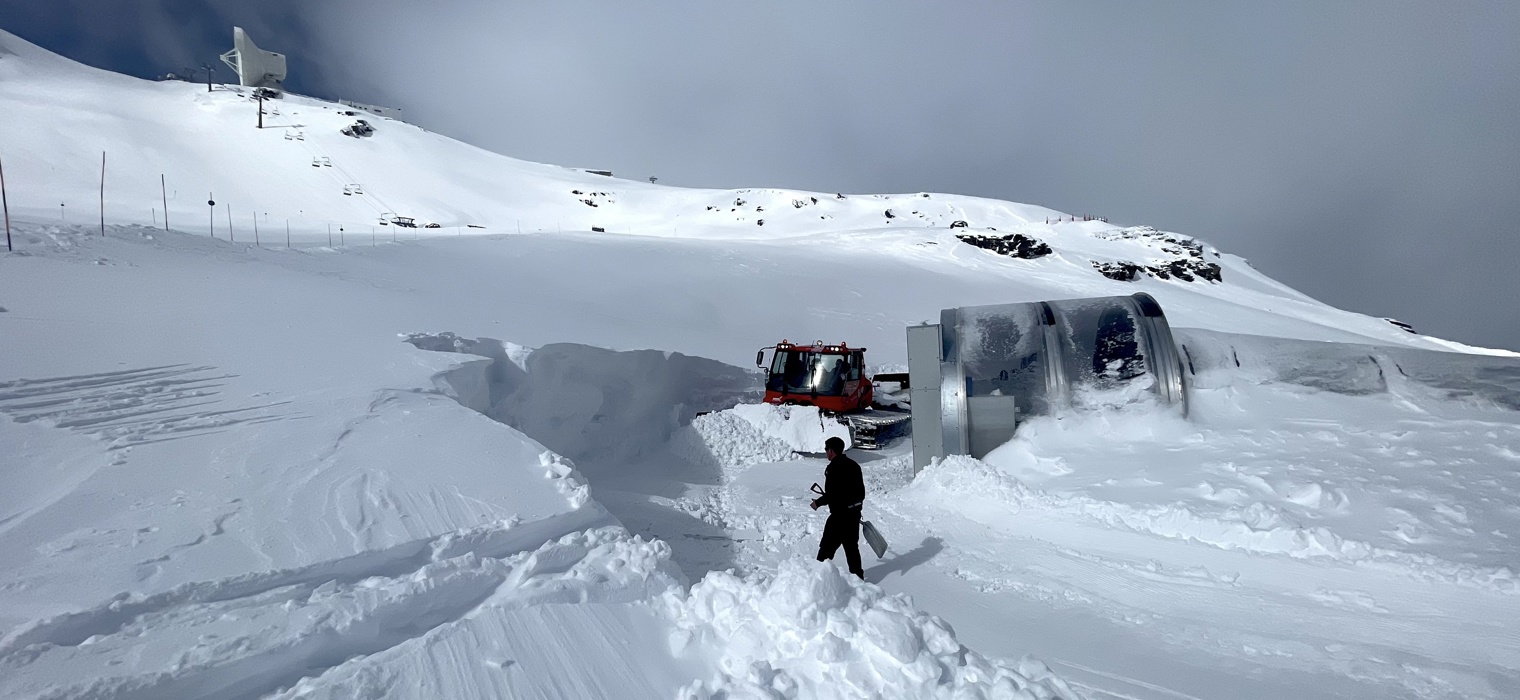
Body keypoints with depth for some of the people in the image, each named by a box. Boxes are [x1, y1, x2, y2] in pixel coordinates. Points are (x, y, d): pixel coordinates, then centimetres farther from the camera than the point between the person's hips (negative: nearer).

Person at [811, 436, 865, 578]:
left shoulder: (833, 468, -18)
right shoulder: (853, 464, 9)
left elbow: (832, 494, -22)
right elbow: (861, 490, 15)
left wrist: (818, 503, -7)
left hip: (840, 513, -8)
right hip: (855, 512, 9)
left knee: (827, 546, 2)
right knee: (852, 545, 17)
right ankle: (857, 575, 23)